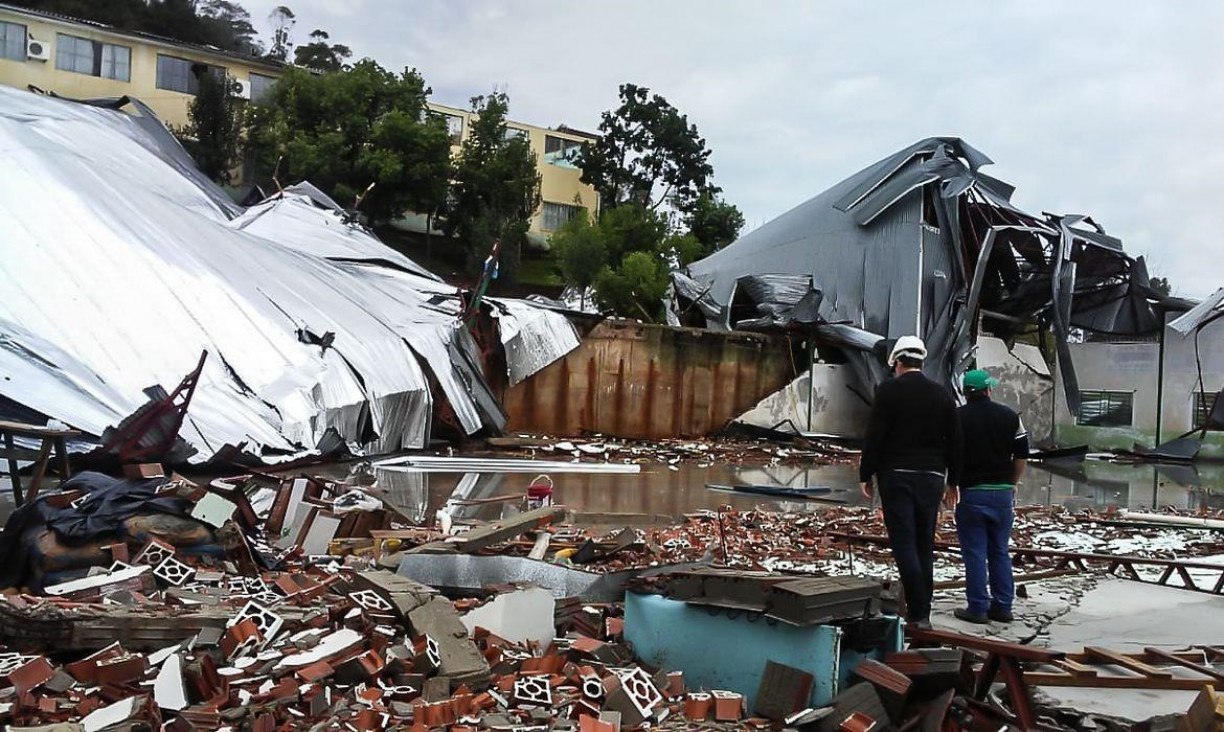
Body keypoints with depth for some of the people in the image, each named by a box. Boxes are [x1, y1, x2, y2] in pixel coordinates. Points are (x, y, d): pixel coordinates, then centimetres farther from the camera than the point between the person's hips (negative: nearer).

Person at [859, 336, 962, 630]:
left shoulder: (889, 390, -4)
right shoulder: (942, 394, 10)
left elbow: (874, 437, -10)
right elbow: (954, 442, 12)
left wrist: (865, 475, -3)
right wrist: (952, 480, 19)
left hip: (896, 475, -4)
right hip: (931, 477, 5)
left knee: (903, 542, -4)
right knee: (925, 545, 11)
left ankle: (918, 612, -10)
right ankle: (922, 611, 14)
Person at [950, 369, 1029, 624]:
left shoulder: (957, 418, -5)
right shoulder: (1009, 415, 4)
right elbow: (1022, 455, 6)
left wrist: (952, 485, 9)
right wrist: (1012, 483, 17)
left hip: (970, 492, -3)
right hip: (1002, 492, 3)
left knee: (974, 553, 2)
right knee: (1000, 552, 13)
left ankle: (977, 608, 5)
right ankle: (1003, 607, 17)